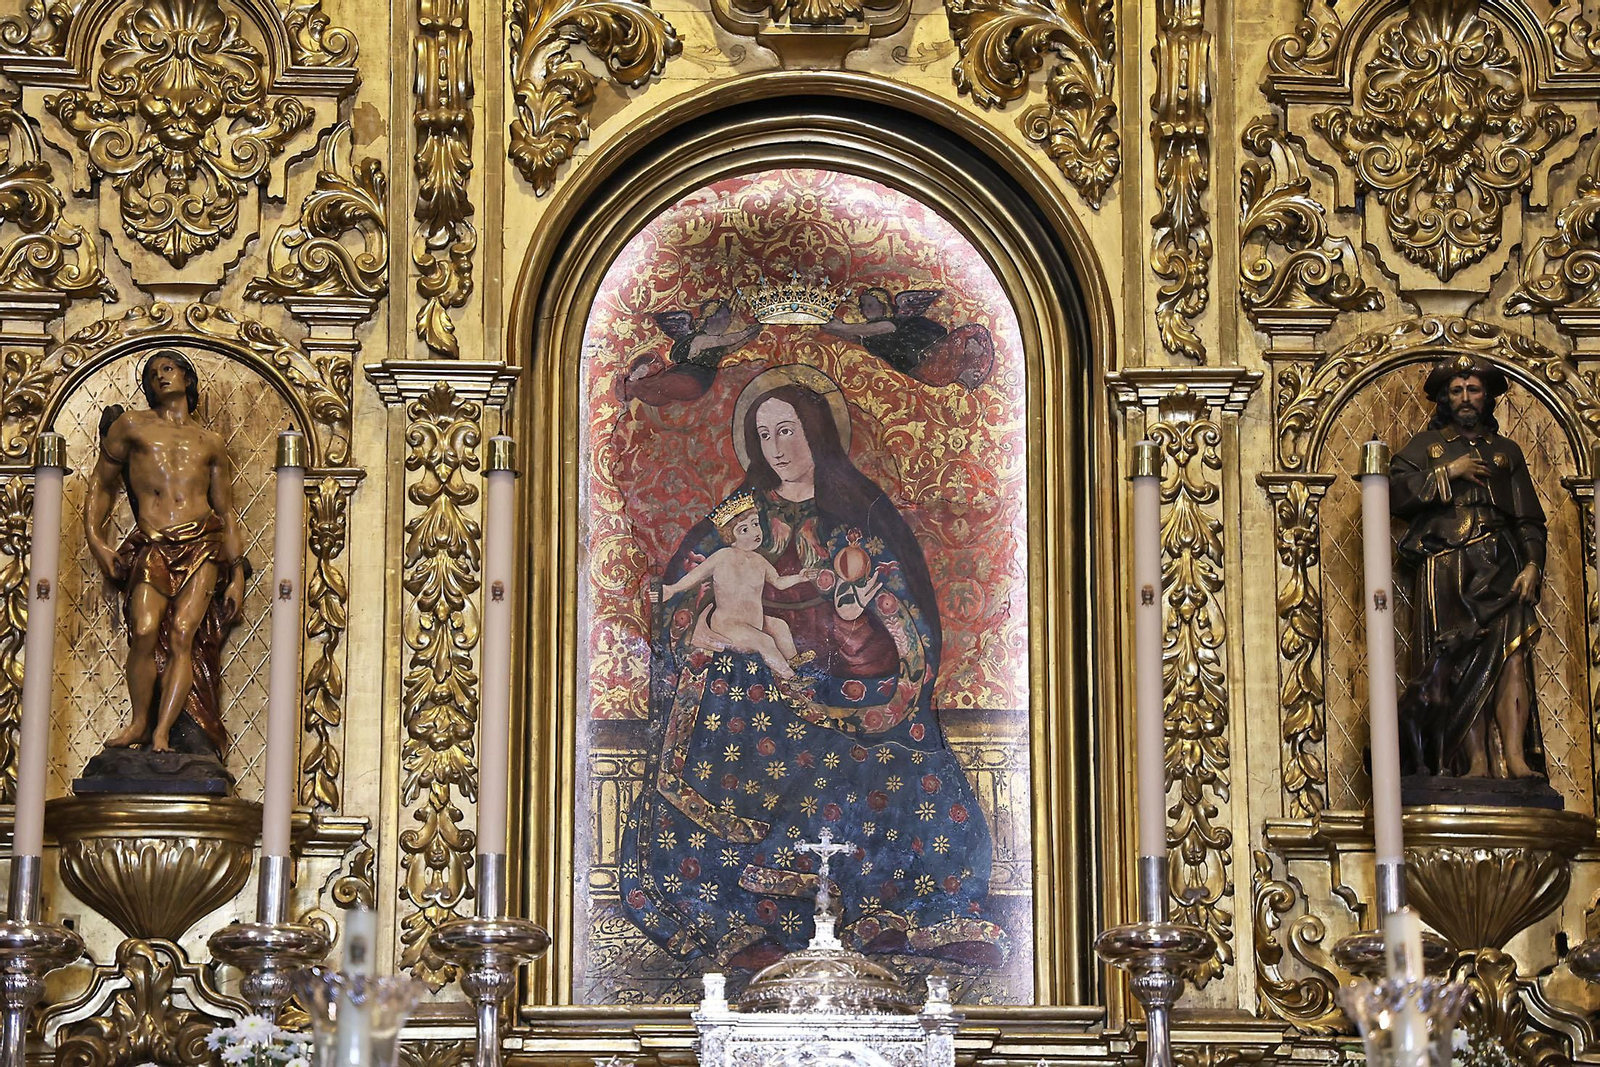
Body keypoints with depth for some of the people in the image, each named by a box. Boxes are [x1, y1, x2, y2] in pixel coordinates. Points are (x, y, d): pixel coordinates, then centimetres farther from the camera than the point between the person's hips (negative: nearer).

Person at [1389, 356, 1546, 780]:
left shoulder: (1506, 451, 21)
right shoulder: (1425, 446, 18)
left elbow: (1530, 519, 15)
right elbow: (1394, 494, 2)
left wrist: (1531, 565, -1)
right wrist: (1447, 473, -4)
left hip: (1500, 566, 1)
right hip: (1446, 568, -1)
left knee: (1509, 654, -16)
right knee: (1461, 663, -11)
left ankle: (1515, 757, -24)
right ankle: (1477, 761, -14)